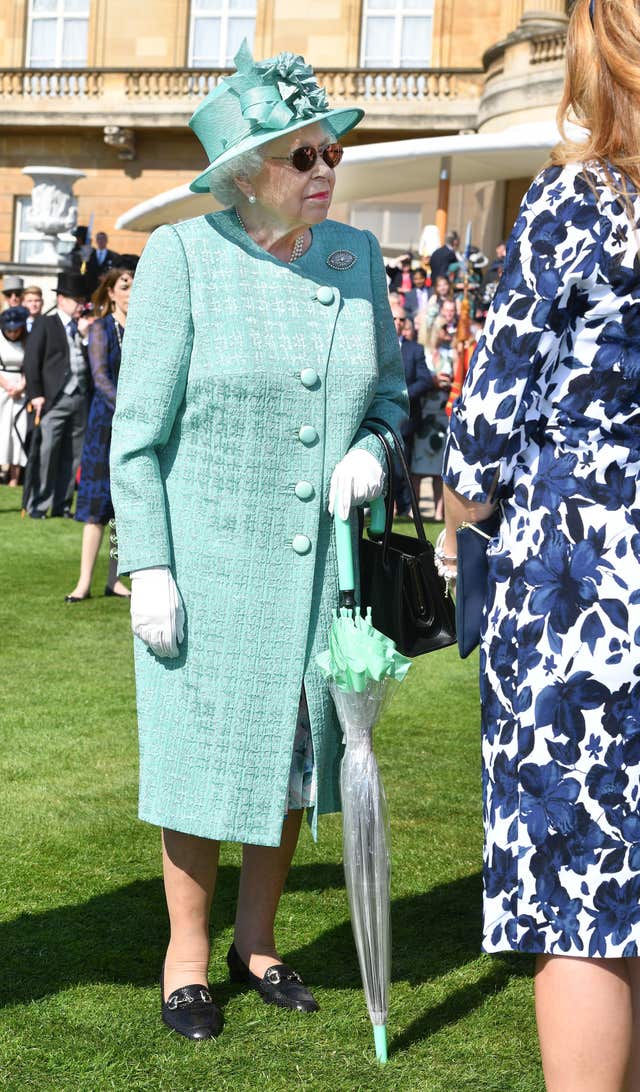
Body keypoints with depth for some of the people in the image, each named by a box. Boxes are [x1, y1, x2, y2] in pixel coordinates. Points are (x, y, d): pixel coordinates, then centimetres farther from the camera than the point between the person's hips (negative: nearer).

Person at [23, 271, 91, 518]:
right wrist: (35, 394, -10)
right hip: (54, 399, -5)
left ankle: (62, 504, 12)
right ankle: (38, 505, 0)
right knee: (46, 452, -7)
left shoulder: (84, 327, 19)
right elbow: (31, 361, -1)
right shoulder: (44, 324, 5)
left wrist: (86, 336, 1)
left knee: (73, 456, 5)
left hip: (80, 398, 5)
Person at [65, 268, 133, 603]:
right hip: (106, 421, -4)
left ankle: (114, 580, 10)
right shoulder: (101, 328, 0)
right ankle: (85, 581, -4)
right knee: (98, 502, -5)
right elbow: (100, 376, -10)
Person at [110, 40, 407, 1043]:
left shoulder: (357, 256, 3)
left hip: (323, 559, 4)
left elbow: (391, 384, 14)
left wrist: (373, 449, -8)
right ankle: (187, 953, 25)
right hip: (210, 560, -4)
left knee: (298, 750, 13)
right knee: (205, 753, 5)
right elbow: (138, 431, -8)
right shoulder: (183, 256, -9)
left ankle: (258, 941, 32)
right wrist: (147, 567, -12)